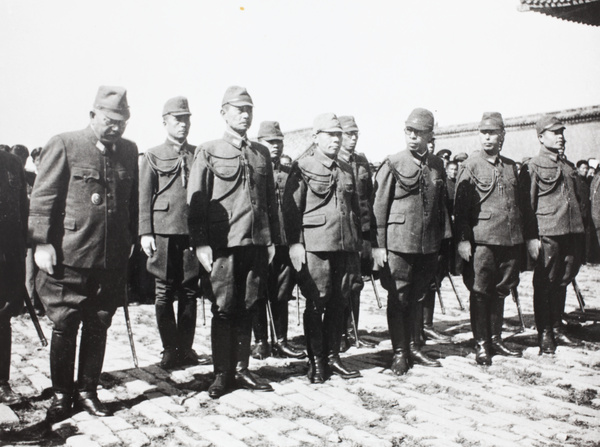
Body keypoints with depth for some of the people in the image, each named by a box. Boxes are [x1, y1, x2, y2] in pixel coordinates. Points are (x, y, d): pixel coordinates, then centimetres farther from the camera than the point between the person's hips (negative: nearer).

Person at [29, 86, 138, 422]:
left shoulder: (129, 151, 9)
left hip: (113, 258, 4)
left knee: (98, 327, 11)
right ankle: (61, 395, 20)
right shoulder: (63, 145, -3)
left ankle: (87, 391, 24)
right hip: (69, 256, -4)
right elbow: (43, 198, -5)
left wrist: (132, 240, 13)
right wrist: (42, 243, -9)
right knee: (65, 327, 6)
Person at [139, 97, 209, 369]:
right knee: (164, 293, 1)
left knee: (190, 292, 5)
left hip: (192, 231, 2)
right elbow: (144, 197, 5)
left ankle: (186, 348, 16)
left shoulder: (198, 154, 13)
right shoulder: (152, 156, 8)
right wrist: (145, 232, -5)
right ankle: (170, 350, 11)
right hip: (163, 231, -2)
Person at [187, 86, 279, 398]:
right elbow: (195, 202, -3)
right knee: (224, 311, 2)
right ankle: (222, 374, 13)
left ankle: (241, 370, 20)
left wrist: (273, 239, 11)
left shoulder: (262, 153, 14)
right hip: (222, 245, -4)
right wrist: (200, 243, -10)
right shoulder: (207, 153, 2)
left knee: (246, 309, 10)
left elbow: (271, 200, 16)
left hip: (256, 243, 4)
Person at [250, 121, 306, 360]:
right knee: (258, 295, 4)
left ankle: (281, 341, 17)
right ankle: (261, 342, 14)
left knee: (282, 295, 8)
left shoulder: (290, 174, 13)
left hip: (284, 242, 4)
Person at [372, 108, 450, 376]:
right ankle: (399, 353, 11)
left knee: (418, 297, 13)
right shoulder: (392, 165, -4)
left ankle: (415, 348, 25)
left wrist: (444, 239, 11)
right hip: (399, 242, -4)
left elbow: (441, 205, 16)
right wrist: (379, 245, -8)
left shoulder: (437, 166, 10)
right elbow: (379, 206, -4)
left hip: (428, 244, 4)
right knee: (398, 298, 2)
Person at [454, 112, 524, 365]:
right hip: (482, 238, -5)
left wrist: (521, 237, 16)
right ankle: (481, 344, 8)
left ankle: (495, 340, 23)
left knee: (500, 291, 12)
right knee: (480, 292, -1)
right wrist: (462, 239, -13)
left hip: (510, 239, 5)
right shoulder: (470, 166, -2)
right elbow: (460, 207, -6)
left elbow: (518, 203, 19)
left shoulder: (511, 166, 14)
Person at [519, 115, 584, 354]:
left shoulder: (569, 166, 19)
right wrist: (531, 237, -13)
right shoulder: (532, 167, -2)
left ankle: (557, 327, 25)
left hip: (573, 233, 6)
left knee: (562, 282, 13)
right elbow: (527, 204, -7)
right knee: (545, 284, 0)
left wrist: (581, 231, 19)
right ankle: (544, 334, 8)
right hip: (547, 234, -6)